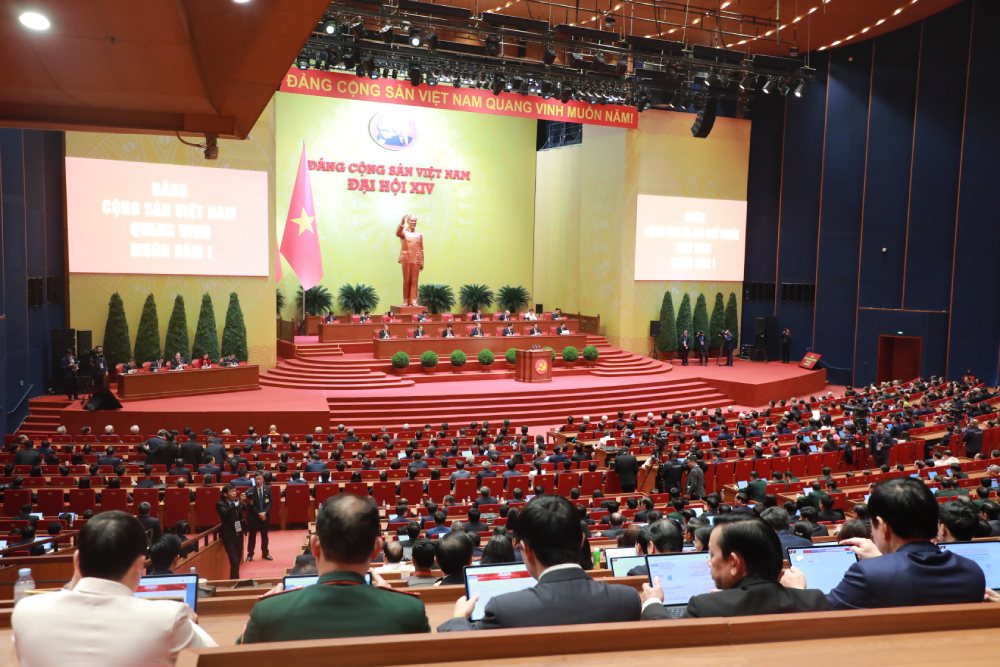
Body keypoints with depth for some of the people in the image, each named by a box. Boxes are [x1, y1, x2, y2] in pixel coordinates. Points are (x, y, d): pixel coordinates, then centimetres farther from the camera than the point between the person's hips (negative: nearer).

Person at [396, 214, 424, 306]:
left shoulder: (419, 234, 10)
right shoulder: (404, 232, 2)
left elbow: (421, 249, 10)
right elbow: (398, 233, -23)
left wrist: (422, 262, 7)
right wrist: (402, 222, -37)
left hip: (416, 260, 2)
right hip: (406, 259, -2)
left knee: (415, 281, 0)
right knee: (406, 280, 1)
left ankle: (413, 300, 2)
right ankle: (406, 300, 6)